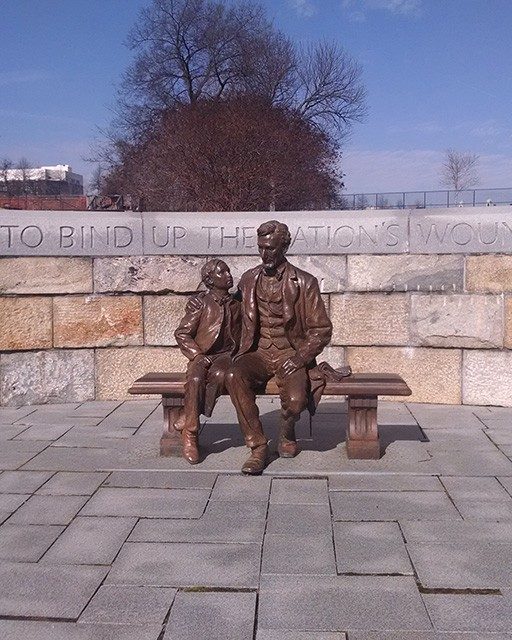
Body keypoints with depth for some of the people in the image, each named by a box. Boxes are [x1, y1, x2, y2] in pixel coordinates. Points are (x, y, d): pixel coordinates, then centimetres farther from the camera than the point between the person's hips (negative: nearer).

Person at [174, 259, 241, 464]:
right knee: (196, 379, -34)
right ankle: (190, 434, -24)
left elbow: (242, 334, 16)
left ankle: (186, 420, -24)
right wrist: (197, 355, -10)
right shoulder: (199, 302, 5)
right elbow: (182, 333, 3)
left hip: (226, 355, 1)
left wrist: (234, 355, -2)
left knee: (219, 374, -35)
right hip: (201, 355, -1)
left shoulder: (237, 304, 14)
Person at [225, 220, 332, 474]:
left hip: (290, 355, -2)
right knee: (234, 376, -31)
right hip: (257, 353, 3)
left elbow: (322, 329, 0)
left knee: (295, 401, -30)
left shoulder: (304, 283, -1)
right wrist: (242, 353, 4)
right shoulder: (248, 280, 11)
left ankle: (287, 433, 9)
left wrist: (298, 358, -13)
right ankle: (258, 446, -20)